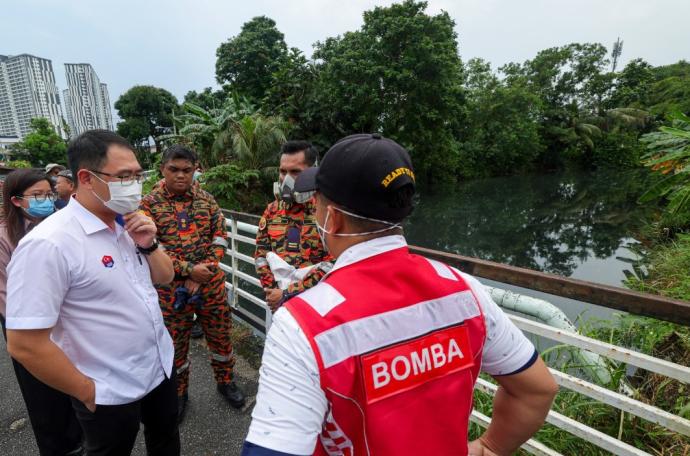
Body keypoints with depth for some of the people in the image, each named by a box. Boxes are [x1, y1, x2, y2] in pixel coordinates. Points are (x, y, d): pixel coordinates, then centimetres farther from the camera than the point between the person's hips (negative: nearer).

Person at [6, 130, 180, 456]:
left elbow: (165, 277, 7)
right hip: (111, 395, -6)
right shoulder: (48, 244, -25)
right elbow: (25, 345, -23)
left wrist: (148, 245, -13)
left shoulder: (128, 224, -2)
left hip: (160, 367, 7)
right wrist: (88, 393, -12)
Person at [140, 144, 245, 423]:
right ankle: (178, 392, 37)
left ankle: (225, 382, 37)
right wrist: (189, 270, -18)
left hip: (211, 284, 2)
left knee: (221, 336, 14)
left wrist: (203, 274, -12)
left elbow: (220, 238, 0)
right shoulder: (149, 204, -4)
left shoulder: (206, 200, 3)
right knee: (175, 343, 14)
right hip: (171, 288, -2)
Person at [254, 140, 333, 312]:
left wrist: (287, 294, -17)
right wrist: (272, 291, -5)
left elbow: (333, 263, -19)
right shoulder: (272, 210, 6)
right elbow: (261, 254, 9)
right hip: (280, 304, 5)